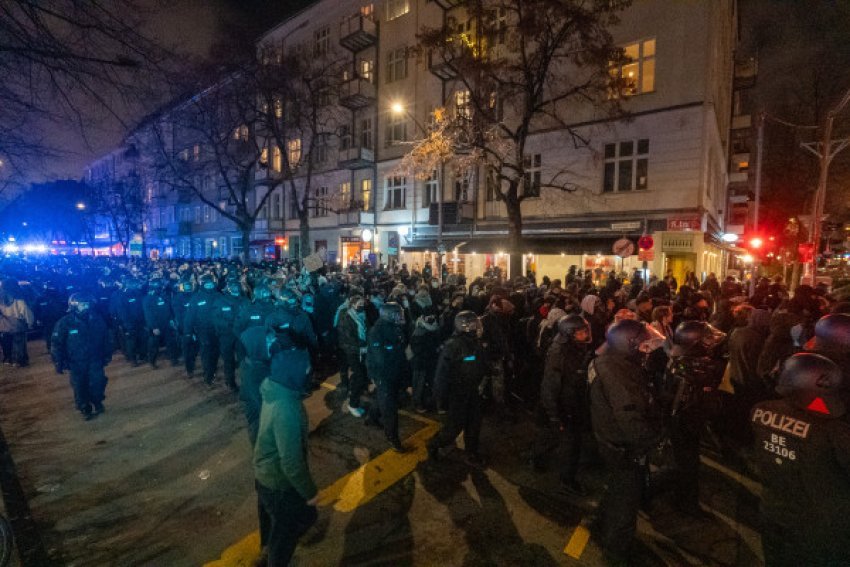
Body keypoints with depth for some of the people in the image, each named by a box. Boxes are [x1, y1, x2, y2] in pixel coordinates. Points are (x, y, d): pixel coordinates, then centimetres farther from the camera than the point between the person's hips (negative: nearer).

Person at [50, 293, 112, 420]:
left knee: (98, 383, -2)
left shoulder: (96, 319, -5)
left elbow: (105, 339, 6)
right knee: (80, 387, 8)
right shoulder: (64, 323, -12)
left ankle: (97, 403, 25)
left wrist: (107, 354, 10)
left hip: (95, 360, 1)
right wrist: (58, 363, -7)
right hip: (76, 363, -1)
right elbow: (56, 344, -7)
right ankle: (85, 409, 28)